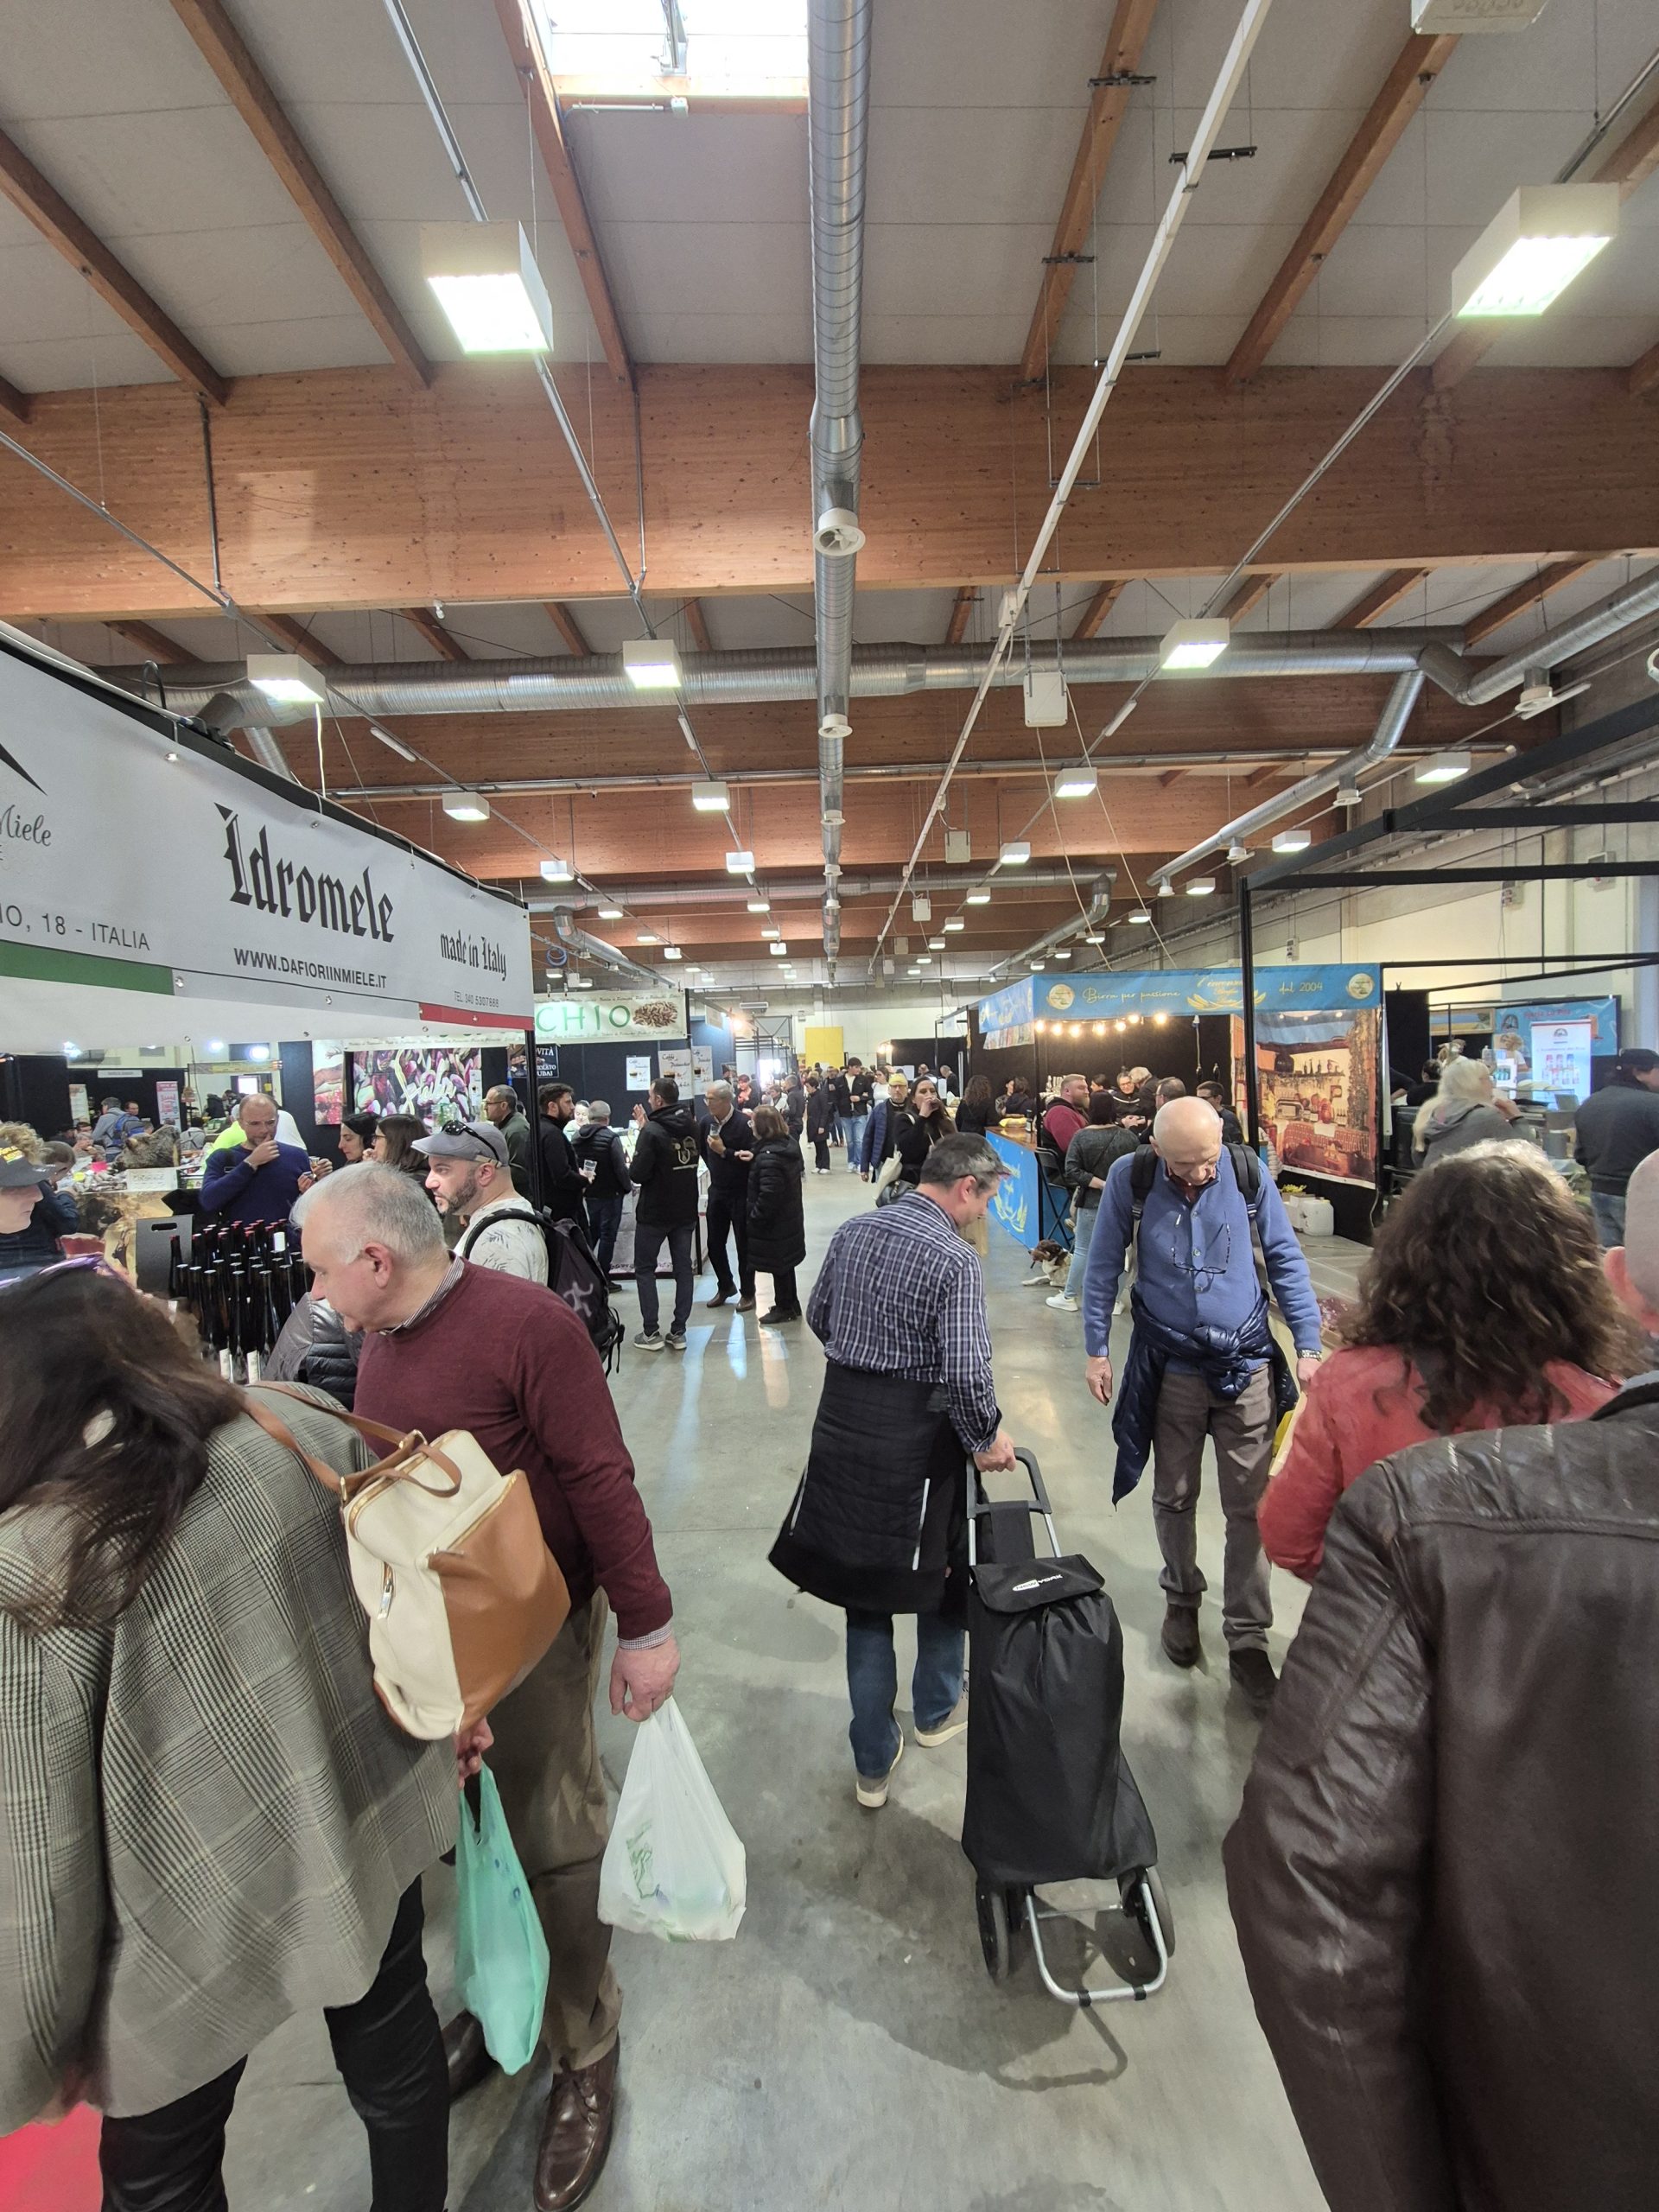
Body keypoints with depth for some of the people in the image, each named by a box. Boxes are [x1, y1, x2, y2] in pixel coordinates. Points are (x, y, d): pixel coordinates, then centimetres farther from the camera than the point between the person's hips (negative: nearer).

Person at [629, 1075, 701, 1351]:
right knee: (683, 1268, 10)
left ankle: (651, 1333, 7)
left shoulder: (652, 1131, -19)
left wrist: (631, 1166, 4)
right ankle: (678, 1332, 12)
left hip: (654, 1211, -5)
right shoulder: (692, 1125, 1)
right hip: (686, 1210, 5)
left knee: (645, 1268, 9)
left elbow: (638, 1174, -22)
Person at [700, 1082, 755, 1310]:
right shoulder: (707, 1122, -1)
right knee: (715, 1243, 12)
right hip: (717, 1191, 6)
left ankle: (747, 1292, 20)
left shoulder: (744, 1123, -19)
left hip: (741, 1193, -6)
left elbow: (752, 1157, -24)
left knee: (744, 1244, 5)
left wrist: (724, 1152, -24)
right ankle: (725, 1286, 31)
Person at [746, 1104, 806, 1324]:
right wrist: (753, 1159, 5)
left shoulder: (769, 1157, -26)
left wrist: (754, 1216, -14)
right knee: (785, 1263, 21)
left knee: (778, 1266, 6)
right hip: (789, 1216, 9)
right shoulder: (789, 1144, 1)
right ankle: (791, 1304, 34)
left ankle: (784, 1308, 21)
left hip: (774, 1222, -9)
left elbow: (769, 1196, -29)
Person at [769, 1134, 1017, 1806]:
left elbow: (818, 1317, 12)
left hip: (842, 1423, 6)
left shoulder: (853, 1231, 2)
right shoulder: (954, 1257, -18)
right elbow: (965, 1370, -22)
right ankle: (936, 1711, 45)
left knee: (863, 1590, 16)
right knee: (940, 1568, 22)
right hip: (916, 1432, -5)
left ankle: (873, 1764, 30)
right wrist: (986, 1436, -5)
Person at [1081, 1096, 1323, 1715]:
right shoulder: (1130, 1179, -13)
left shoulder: (1247, 1174, -10)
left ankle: (1248, 1641, 22)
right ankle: (1181, 1600, 42)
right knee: (1174, 1498, 17)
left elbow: (1286, 1260, 1)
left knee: (1251, 1507, 5)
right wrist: (1096, 1349, -2)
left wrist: (1307, 1344, -2)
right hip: (1170, 1367, 0)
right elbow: (1103, 1267, -2)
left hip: (1248, 1364, 0)